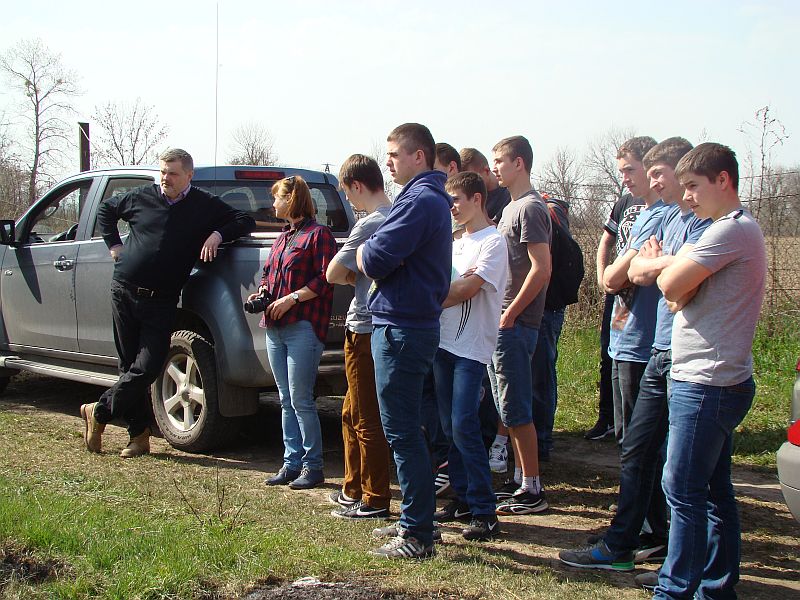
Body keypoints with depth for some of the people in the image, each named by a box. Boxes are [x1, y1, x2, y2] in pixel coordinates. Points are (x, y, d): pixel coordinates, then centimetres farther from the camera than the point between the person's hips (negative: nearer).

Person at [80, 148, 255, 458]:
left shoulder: (205, 205, 3)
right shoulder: (141, 197, 6)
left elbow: (244, 221, 3)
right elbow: (105, 209, 23)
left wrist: (217, 234, -14)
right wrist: (114, 245, 11)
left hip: (161, 303, -1)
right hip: (124, 292, 1)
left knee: (146, 369, -9)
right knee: (130, 365, 5)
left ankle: (99, 412, 12)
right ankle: (139, 435, 14)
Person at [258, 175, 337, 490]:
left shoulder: (318, 234, -5)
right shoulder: (283, 237, 21)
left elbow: (325, 279, -13)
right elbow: (268, 272, 28)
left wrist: (293, 298, -17)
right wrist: (262, 293, 8)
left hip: (303, 327, -8)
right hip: (275, 327, 8)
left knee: (300, 400, -7)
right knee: (286, 401, 9)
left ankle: (312, 466, 2)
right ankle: (292, 463, 14)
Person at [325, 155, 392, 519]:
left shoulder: (370, 224, -18)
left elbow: (332, 274, -13)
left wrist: (351, 275, 5)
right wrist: (357, 274, 3)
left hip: (365, 330, -9)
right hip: (380, 325, 9)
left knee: (367, 420, -1)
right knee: (352, 414, 19)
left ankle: (375, 501, 7)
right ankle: (354, 489, 29)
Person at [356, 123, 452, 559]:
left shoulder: (418, 201, -16)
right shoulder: (432, 199, 18)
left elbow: (375, 261, -21)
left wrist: (364, 252, -1)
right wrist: (374, 256, 0)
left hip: (401, 329, -11)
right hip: (415, 323, 11)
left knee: (402, 433, -4)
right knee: (406, 431, 17)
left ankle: (417, 535, 2)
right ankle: (417, 520, 27)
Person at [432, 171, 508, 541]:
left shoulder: (492, 241, -7)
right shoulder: (457, 243, 19)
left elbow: (466, 290, -16)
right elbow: (451, 287, 16)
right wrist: (457, 284, -5)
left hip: (472, 347, -8)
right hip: (445, 343, 8)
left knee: (464, 426, -13)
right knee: (450, 426, 9)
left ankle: (485, 512, -8)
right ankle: (462, 499, 18)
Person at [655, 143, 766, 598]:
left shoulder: (731, 229, -16)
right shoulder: (740, 228, 18)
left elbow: (671, 285, -18)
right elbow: (680, 294, 15)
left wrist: (666, 269, 2)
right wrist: (681, 286, -5)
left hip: (707, 385, -10)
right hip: (720, 381, 10)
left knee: (684, 490, -5)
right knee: (714, 490, 14)